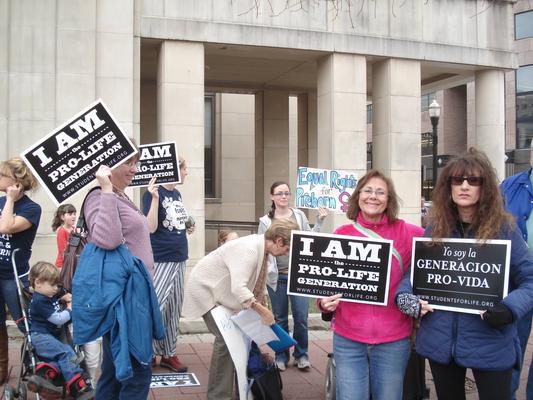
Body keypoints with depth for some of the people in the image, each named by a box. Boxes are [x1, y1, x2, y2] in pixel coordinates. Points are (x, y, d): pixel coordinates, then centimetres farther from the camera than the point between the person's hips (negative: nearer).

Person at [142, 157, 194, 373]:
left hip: (179, 258, 8)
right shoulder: (153, 192, -11)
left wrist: (188, 228, 6)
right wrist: (155, 197, -27)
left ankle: (169, 353, 23)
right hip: (161, 259, -8)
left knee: (174, 309, 13)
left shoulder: (177, 194, 11)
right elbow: (152, 228, -19)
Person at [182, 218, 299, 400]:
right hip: (205, 289, -9)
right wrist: (262, 311, -37)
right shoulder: (249, 250, -31)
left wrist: (262, 307, 8)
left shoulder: (261, 247, -2)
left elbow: (255, 282, 9)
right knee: (226, 339, -14)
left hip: (220, 290, 9)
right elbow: (238, 289, -40)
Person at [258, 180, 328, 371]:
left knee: (301, 317, -1)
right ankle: (281, 356, 24)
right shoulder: (265, 221, 1)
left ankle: (301, 354, 17)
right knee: (280, 318, 10)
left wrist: (319, 222, -3)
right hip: (277, 276, 0)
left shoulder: (299, 215, 5)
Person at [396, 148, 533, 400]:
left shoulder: (504, 228, -7)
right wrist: (404, 295, -11)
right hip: (439, 340, 3)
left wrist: (510, 308, -23)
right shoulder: (436, 228, 4)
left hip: (490, 344, -3)